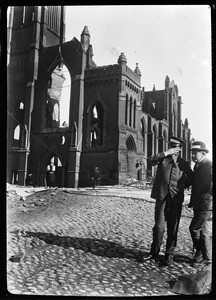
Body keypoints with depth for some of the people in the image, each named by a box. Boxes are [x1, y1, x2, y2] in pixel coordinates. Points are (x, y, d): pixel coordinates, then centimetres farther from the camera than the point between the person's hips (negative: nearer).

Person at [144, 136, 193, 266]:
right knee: (159, 226, -5)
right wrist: (166, 153, -14)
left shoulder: (184, 163, 12)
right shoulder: (163, 158, 8)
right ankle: (154, 252, 14)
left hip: (176, 198, 1)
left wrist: (183, 186, 12)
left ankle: (169, 255, 20)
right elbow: (151, 160, -11)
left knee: (173, 229, 6)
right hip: (162, 197, -1)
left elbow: (191, 177, 22)